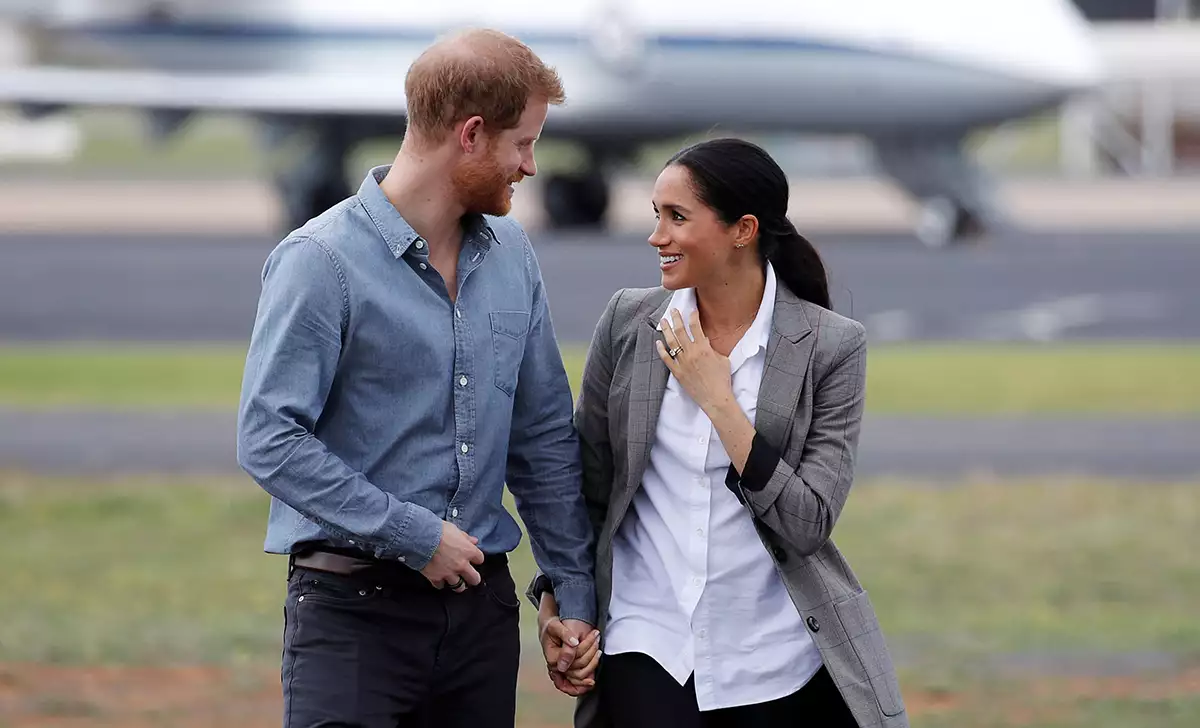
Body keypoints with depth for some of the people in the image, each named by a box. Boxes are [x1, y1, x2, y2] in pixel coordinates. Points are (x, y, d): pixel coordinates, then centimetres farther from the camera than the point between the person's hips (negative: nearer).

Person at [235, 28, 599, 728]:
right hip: (354, 609, -6)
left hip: (481, 603, 6)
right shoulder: (323, 261, -11)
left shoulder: (511, 253, 10)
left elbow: (545, 435, 15)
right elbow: (269, 439, -16)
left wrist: (576, 592, 11)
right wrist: (414, 535, -16)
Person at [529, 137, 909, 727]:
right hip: (649, 648, 2)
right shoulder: (629, 322, 2)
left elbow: (808, 523, -11)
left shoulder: (829, 346, -6)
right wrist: (555, 604, 2)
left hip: (779, 662, -2)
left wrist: (717, 400, -15)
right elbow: (586, 485, 11)